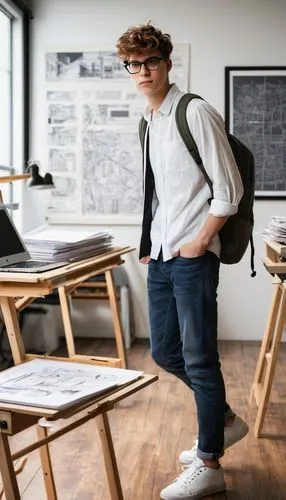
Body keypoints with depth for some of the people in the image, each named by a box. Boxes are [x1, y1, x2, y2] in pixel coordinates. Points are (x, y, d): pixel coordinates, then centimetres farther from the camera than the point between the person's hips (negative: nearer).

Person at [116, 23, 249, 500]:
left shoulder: (195, 113, -11)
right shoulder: (147, 121, 13)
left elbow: (229, 190, -12)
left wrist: (199, 243, -13)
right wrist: (150, 243, 13)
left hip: (193, 255, -8)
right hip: (160, 255, 8)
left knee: (199, 357, -2)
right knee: (164, 350, 14)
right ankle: (224, 419, 36)